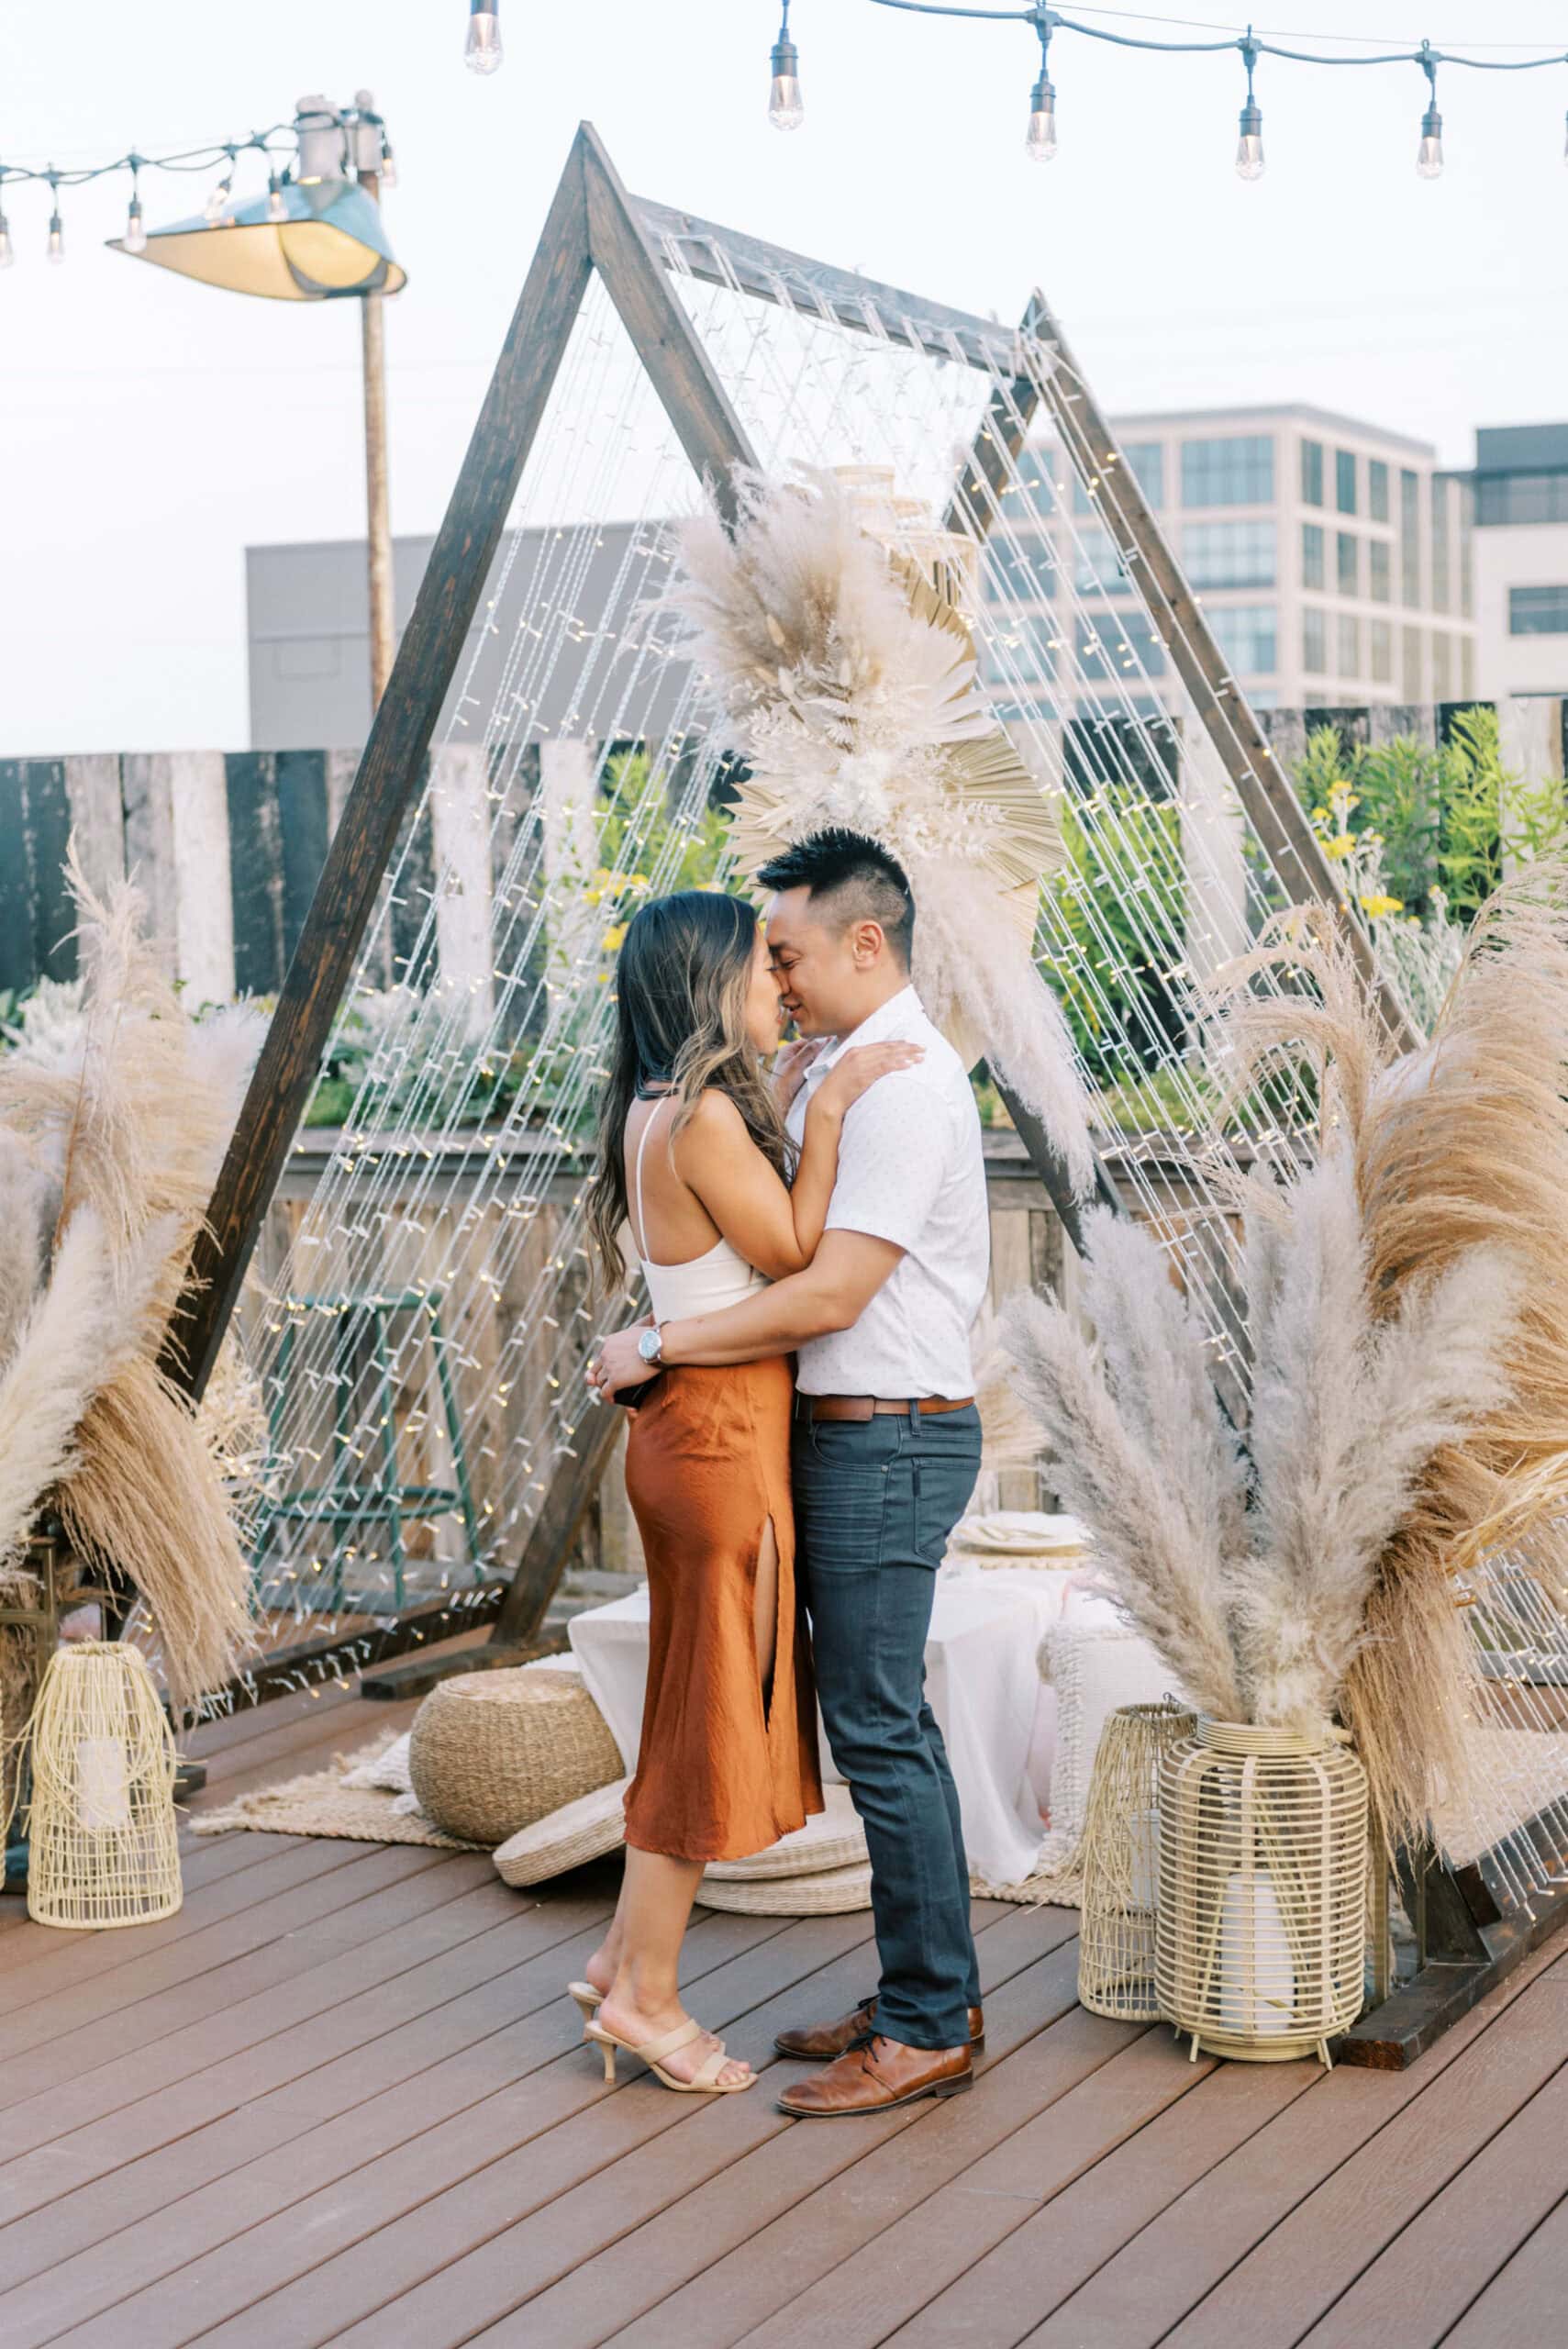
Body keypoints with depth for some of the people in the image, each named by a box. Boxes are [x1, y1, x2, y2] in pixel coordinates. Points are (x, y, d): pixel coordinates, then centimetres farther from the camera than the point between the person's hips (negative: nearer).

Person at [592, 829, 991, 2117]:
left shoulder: (903, 1085, -17)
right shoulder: (837, 1072, 15)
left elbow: (829, 1296, -22)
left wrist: (660, 1346, -16)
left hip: (888, 1439, -10)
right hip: (853, 1433, 10)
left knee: (881, 1731, -6)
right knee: (888, 1721, 14)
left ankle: (928, 2028, 1)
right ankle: (929, 1995, 23)